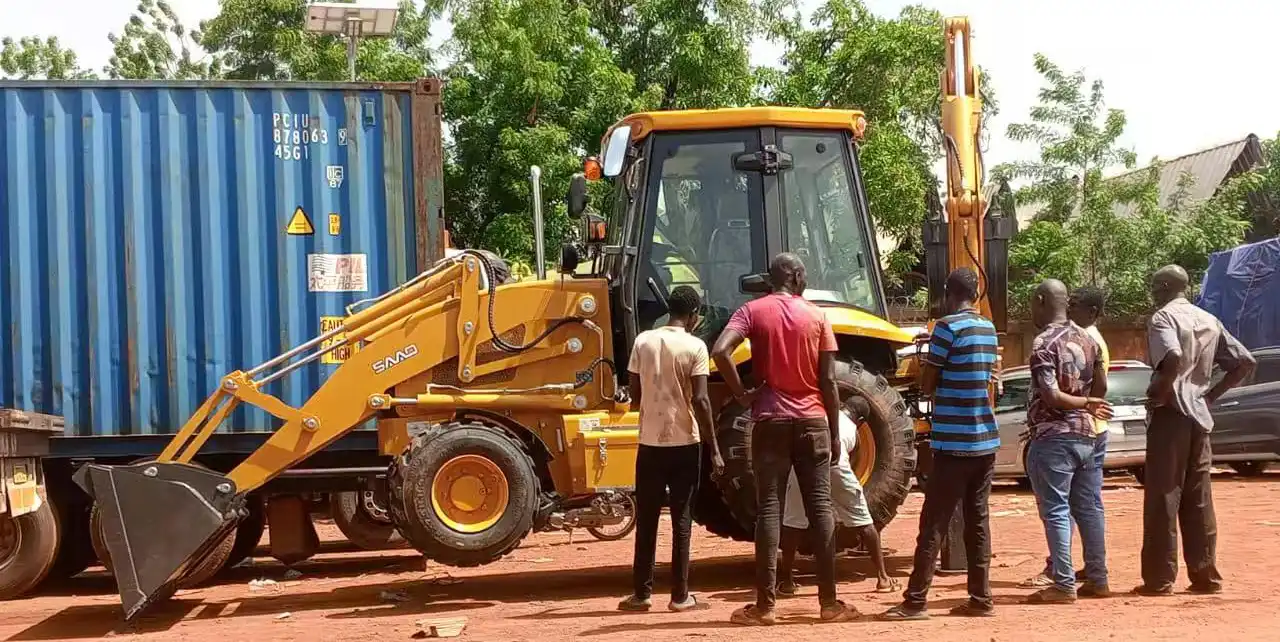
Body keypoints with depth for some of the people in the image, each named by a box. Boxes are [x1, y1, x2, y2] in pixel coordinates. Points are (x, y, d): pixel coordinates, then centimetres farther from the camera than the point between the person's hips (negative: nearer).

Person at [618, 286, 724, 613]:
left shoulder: (643, 341, 1)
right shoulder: (694, 346, -9)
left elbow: (634, 392, 6)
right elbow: (700, 400, -13)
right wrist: (714, 449, -8)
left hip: (650, 441, 3)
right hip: (685, 442, -3)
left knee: (646, 520, 10)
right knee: (682, 521, 5)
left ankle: (641, 593, 13)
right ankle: (680, 595, 7)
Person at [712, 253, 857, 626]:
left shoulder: (753, 311, 0)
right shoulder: (816, 316, 3)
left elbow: (720, 351, -18)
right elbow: (828, 381, 0)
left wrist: (742, 395, -6)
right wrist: (835, 432, 7)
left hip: (771, 420, -1)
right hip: (812, 420, 1)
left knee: (769, 508, 0)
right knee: (820, 508, 4)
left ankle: (765, 604, -3)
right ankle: (829, 601, 5)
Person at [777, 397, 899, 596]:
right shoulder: (851, 430, 30)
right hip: (834, 460, 0)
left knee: (792, 520, 14)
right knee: (863, 521, 14)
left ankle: (786, 580, 16)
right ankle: (883, 577, 18)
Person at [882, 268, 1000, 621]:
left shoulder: (947, 327, -11)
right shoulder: (988, 329, 11)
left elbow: (927, 385, -8)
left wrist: (926, 359, 12)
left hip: (954, 442, -7)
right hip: (986, 439, 7)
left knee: (933, 524, -4)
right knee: (978, 520, 10)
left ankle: (915, 601, -3)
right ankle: (981, 598, 11)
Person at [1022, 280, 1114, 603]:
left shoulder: (1044, 343, -13)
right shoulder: (1087, 339, 10)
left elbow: (1052, 397, -19)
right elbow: (1101, 387, 14)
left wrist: (1087, 404, -9)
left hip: (1052, 437, -7)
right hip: (1086, 434, 7)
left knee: (1056, 511, -4)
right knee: (1089, 508, 11)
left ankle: (1064, 584, -4)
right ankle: (1097, 579, 16)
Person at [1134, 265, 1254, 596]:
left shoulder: (1163, 318, -8)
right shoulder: (1209, 321, 15)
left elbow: (1173, 357, -28)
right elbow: (1245, 362, 14)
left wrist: (1159, 392, -15)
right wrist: (1212, 394, 13)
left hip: (1170, 414, -7)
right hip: (1199, 416, 7)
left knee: (1162, 498, -4)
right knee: (1199, 500, 11)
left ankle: (1159, 579, -3)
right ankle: (1205, 575, 11)